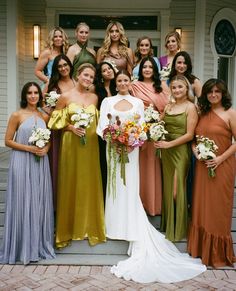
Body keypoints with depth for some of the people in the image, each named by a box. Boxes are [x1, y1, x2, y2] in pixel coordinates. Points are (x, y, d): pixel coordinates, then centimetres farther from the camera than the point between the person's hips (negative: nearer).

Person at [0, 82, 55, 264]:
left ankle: (39, 245, 22)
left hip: (40, 164, 4)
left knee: (40, 203, 8)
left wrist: (45, 149, -3)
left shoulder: (44, 116, 10)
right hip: (22, 163, -4)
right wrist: (29, 148, -14)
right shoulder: (17, 115, -3)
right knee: (23, 203, 1)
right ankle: (22, 247, 14)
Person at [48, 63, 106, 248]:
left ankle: (90, 226, 22)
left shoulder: (94, 97, 7)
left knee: (89, 184, 7)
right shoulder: (65, 97, -2)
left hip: (90, 145, 3)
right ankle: (69, 228, 19)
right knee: (70, 184, 4)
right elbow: (56, 121, 1)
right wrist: (71, 127, -14)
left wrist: (93, 129, -3)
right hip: (71, 144, -2)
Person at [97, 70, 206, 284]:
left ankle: (135, 233, 1)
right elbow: (102, 126, 1)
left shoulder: (138, 102, 9)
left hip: (131, 150, -1)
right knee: (114, 187, 2)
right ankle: (116, 225, 13)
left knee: (130, 189, -2)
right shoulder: (107, 101, 8)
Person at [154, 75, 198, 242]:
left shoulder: (190, 107, -5)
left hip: (180, 151, -5)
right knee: (168, 189, 10)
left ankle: (178, 229, 16)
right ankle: (168, 226, 25)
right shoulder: (168, 107, 13)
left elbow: (190, 135, -10)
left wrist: (169, 144, -15)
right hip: (166, 151, 5)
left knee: (177, 190, -1)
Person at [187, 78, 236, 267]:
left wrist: (220, 158, -16)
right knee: (202, 205, 9)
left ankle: (218, 252, 16)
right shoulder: (203, 113, 12)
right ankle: (202, 248, 23)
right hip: (203, 167, 5)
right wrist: (195, 151, -3)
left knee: (218, 207, 1)